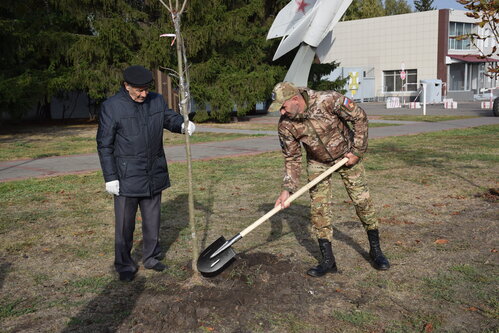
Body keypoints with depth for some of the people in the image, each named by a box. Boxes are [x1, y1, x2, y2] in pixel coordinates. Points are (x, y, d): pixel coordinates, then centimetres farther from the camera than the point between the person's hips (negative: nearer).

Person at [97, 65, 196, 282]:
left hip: (154, 175, 5)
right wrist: (110, 177, -11)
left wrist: (183, 125, -8)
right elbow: (104, 145, -8)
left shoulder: (157, 101, 4)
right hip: (126, 178, -4)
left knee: (152, 221, 17)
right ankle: (124, 265, 20)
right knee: (125, 225, 4)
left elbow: (169, 117, 18)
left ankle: (151, 258, 34)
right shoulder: (111, 107, -9)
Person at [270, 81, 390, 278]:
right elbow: (292, 158, -10)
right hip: (317, 162, 2)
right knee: (318, 207, -5)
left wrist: (357, 151, -17)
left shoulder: (329, 100, -32)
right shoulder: (286, 125, -21)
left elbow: (359, 117, -18)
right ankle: (328, 261, 5)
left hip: (346, 155, -2)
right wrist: (287, 189, -16)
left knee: (362, 199, 1)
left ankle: (375, 250, 19)